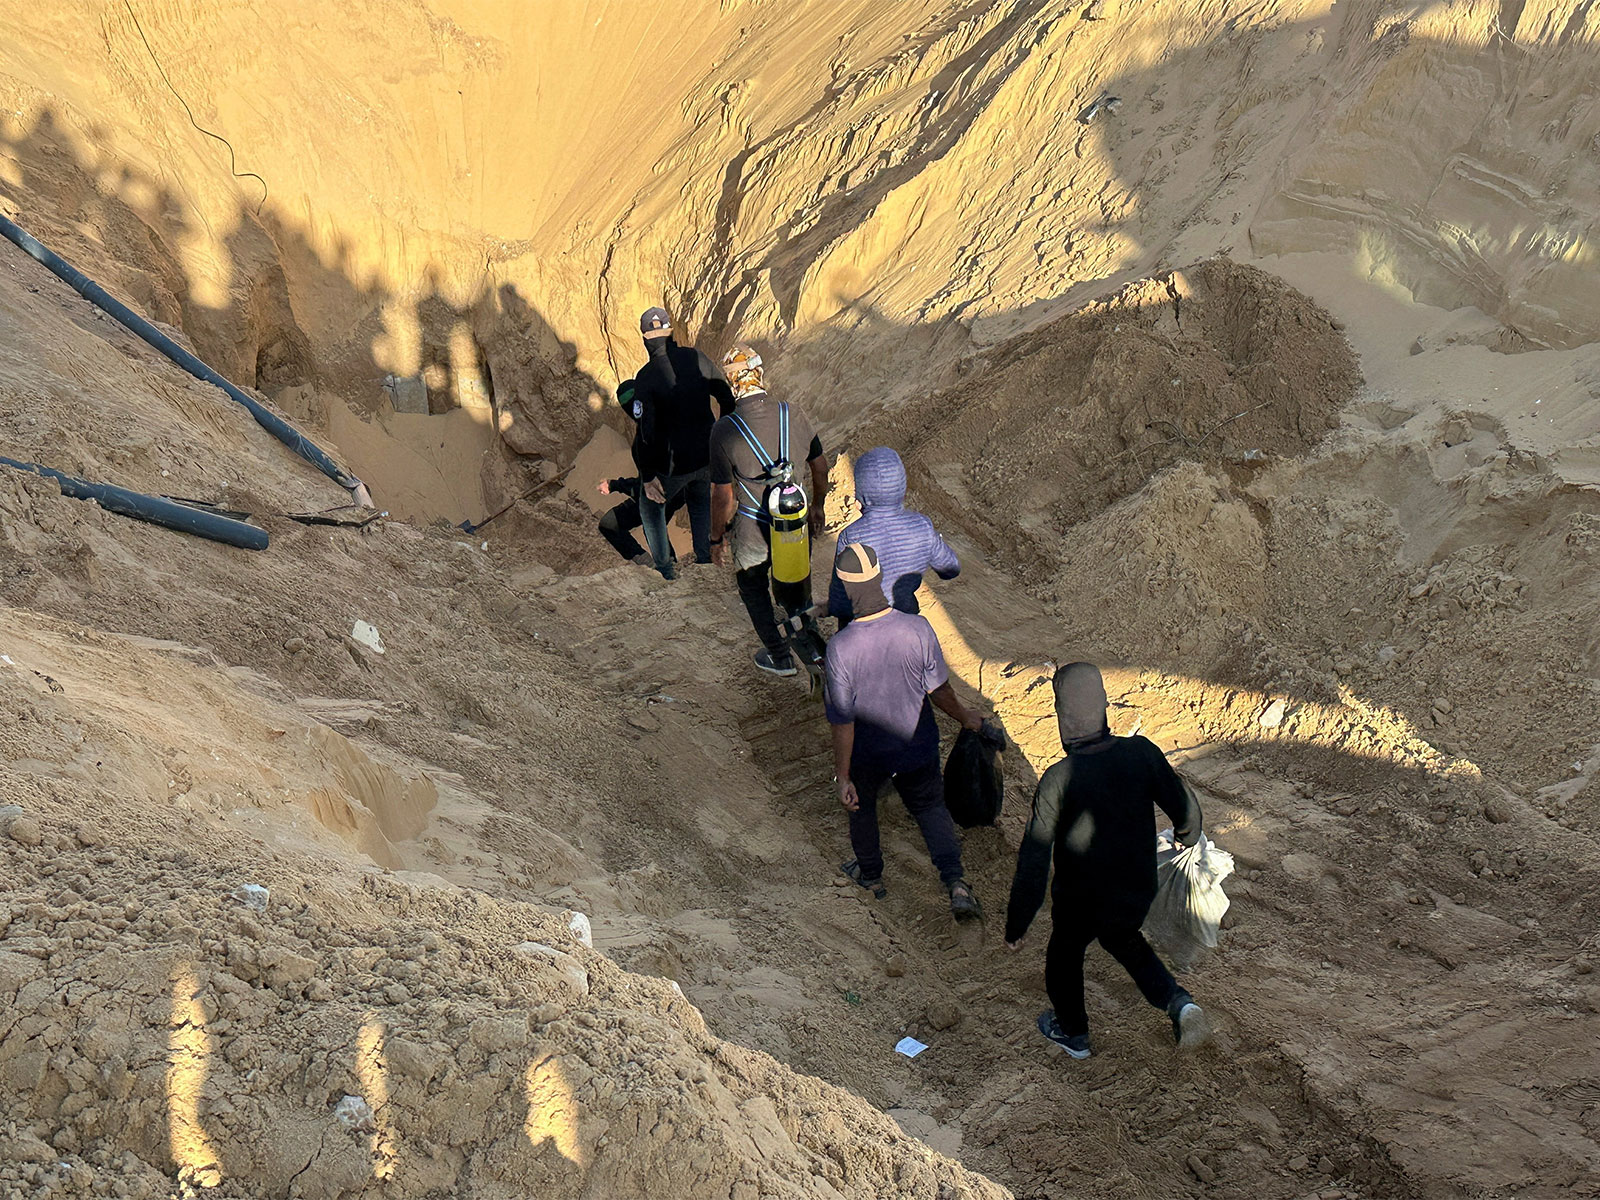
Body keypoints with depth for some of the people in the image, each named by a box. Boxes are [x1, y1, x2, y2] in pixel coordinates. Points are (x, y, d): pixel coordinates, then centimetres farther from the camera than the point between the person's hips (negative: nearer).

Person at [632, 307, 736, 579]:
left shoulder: (646, 378, -20)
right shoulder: (697, 358, -6)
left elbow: (646, 432, -21)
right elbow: (728, 399, 4)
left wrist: (647, 476, -12)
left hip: (672, 464, -4)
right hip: (706, 455, 4)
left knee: (651, 506, 23)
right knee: (700, 501, 32)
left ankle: (665, 568, 28)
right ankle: (705, 559, 38)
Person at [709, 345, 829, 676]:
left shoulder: (725, 430, -21)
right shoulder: (792, 413, -11)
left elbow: (723, 496, -15)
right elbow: (820, 466, 1)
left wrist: (718, 537, 1)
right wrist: (817, 506, 19)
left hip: (754, 530, -3)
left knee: (753, 588, 23)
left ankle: (780, 657, 32)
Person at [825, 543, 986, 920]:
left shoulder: (840, 647, -29)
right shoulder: (918, 628, -22)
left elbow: (843, 720, -21)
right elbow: (939, 690, -9)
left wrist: (842, 778, -11)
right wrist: (965, 716, 12)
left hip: (867, 753, -2)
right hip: (917, 746, 2)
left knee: (861, 806, 27)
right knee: (930, 805, 24)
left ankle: (871, 876, 47)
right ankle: (955, 881, 11)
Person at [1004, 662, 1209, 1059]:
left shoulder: (1058, 780, -28)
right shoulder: (1142, 753, -19)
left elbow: (1033, 864, -22)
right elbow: (1186, 811, -5)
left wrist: (1016, 926, -10)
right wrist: (1186, 836, 20)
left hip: (1082, 903, -4)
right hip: (1138, 893, 4)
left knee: (1064, 954, 26)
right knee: (1124, 941, 34)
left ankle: (1073, 1033, 47)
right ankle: (1177, 1002, 17)